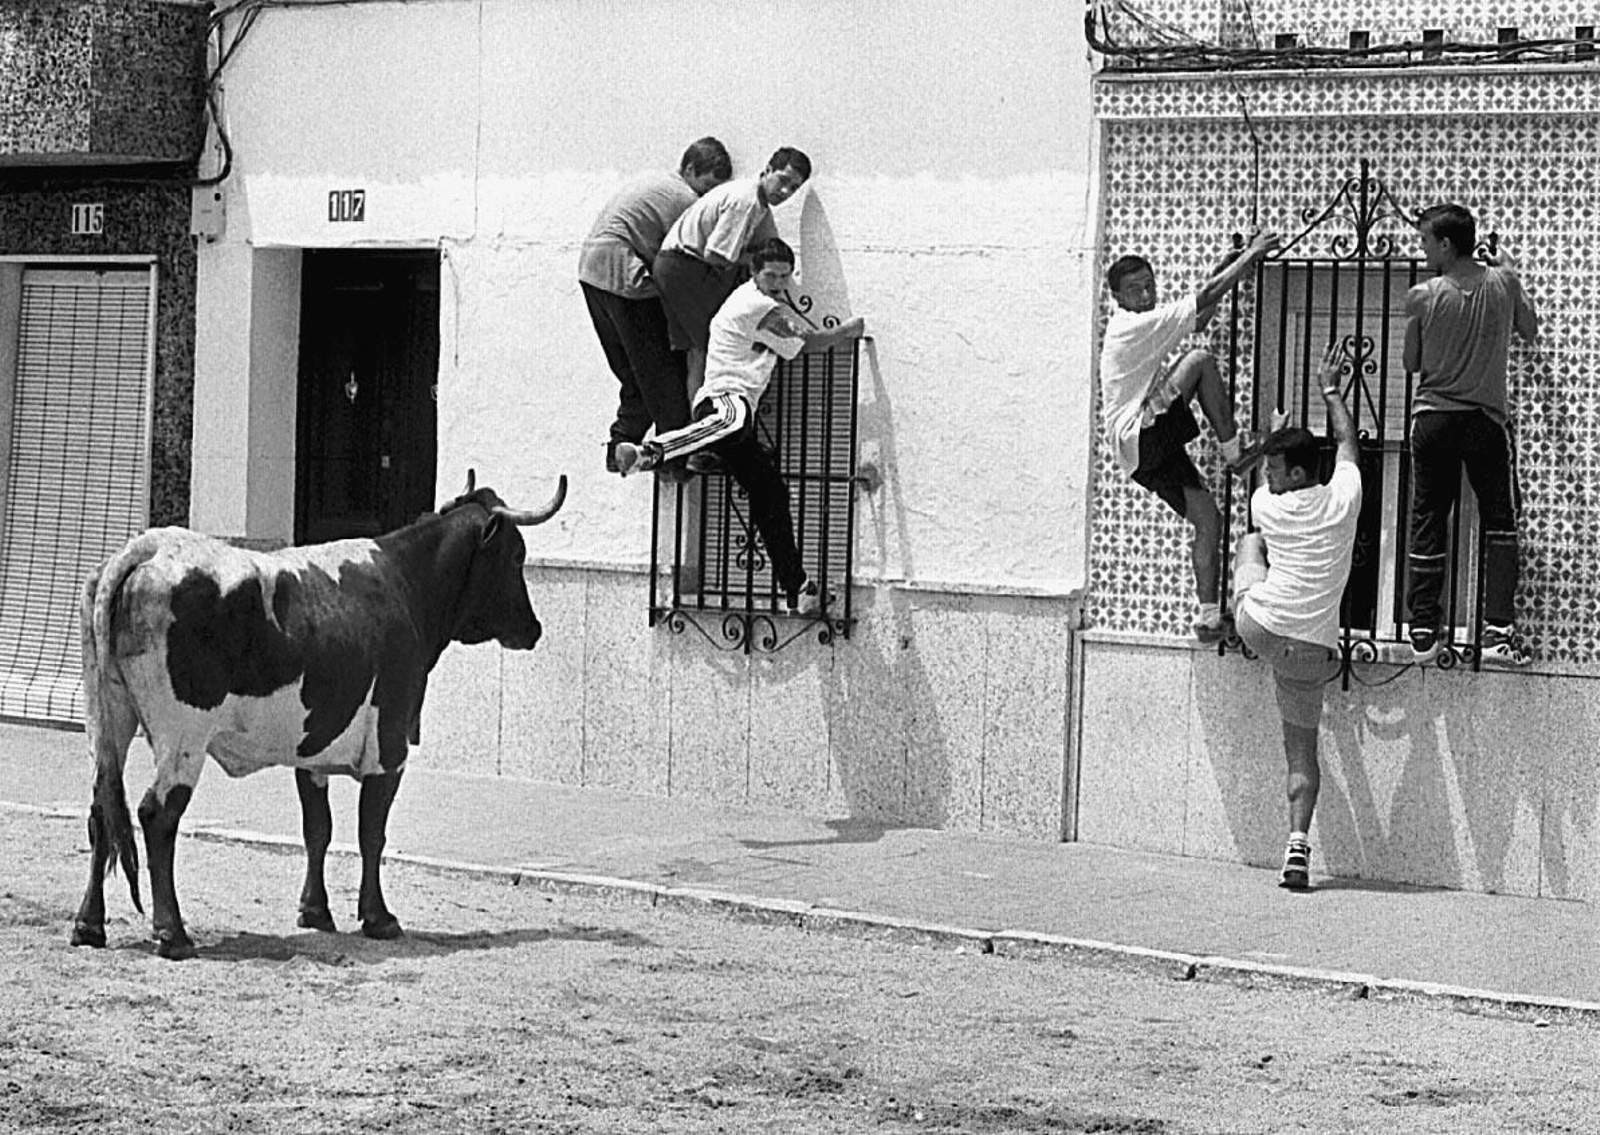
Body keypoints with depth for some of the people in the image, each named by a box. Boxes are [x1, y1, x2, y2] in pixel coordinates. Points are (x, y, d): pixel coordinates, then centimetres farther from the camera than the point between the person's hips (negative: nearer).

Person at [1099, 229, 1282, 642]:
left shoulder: (1141, 328, 20)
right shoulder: (1132, 327, -11)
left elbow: (1198, 318, 28)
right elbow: (1204, 298, -13)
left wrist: (1230, 266, 19)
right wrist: (1252, 254, -7)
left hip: (1153, 448, 10)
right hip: (1139, 440, -10)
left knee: (1208, 517, 4)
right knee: (1200, 361, -18)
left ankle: (1209, 615, 4)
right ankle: (1234, 450, -10)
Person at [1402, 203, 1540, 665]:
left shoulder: (1422, 297, -11)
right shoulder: (1503, 282, -6)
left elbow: (1411, 362, 0)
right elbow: (1530, 331, 13)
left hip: (1433, 417, 0)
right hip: (1486, 419, 1)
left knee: (1427, 523, 9)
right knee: (1500, 522, 9)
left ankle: (1424, 631, 9)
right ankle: (1498, 630, -1)